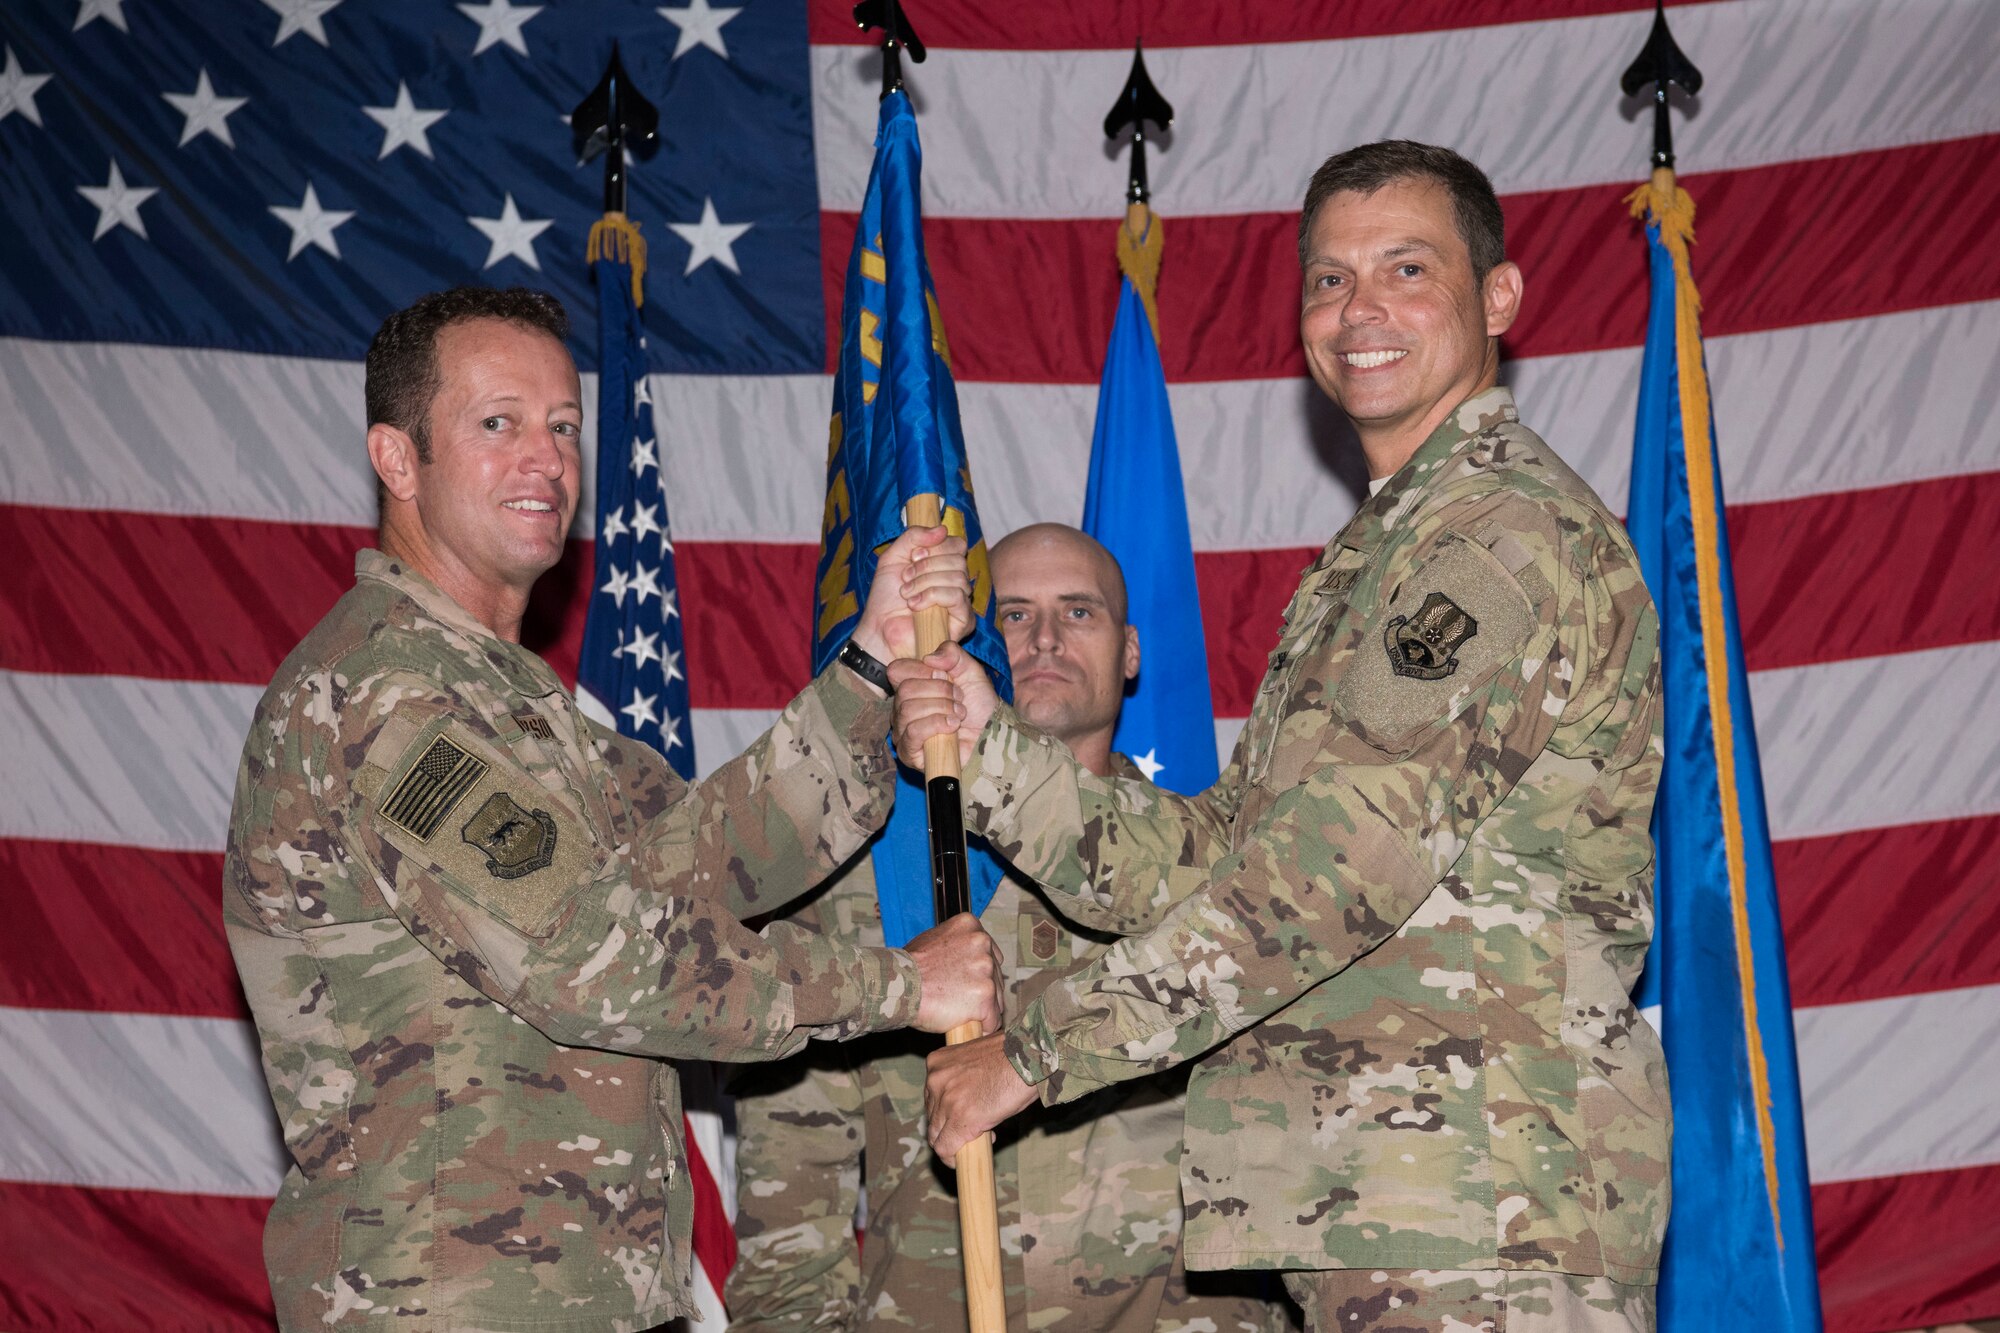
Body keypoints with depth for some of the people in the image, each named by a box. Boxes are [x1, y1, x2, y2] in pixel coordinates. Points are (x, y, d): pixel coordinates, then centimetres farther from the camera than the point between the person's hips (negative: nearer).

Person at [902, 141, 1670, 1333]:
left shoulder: (1513, 530, -10)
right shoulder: (1365, 563, 22)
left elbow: (1331, 874, -19)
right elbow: (1222, 857, 15)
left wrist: (1041, 1050, -13)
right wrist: (990, 751, 3)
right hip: (1363, 1202, 9)